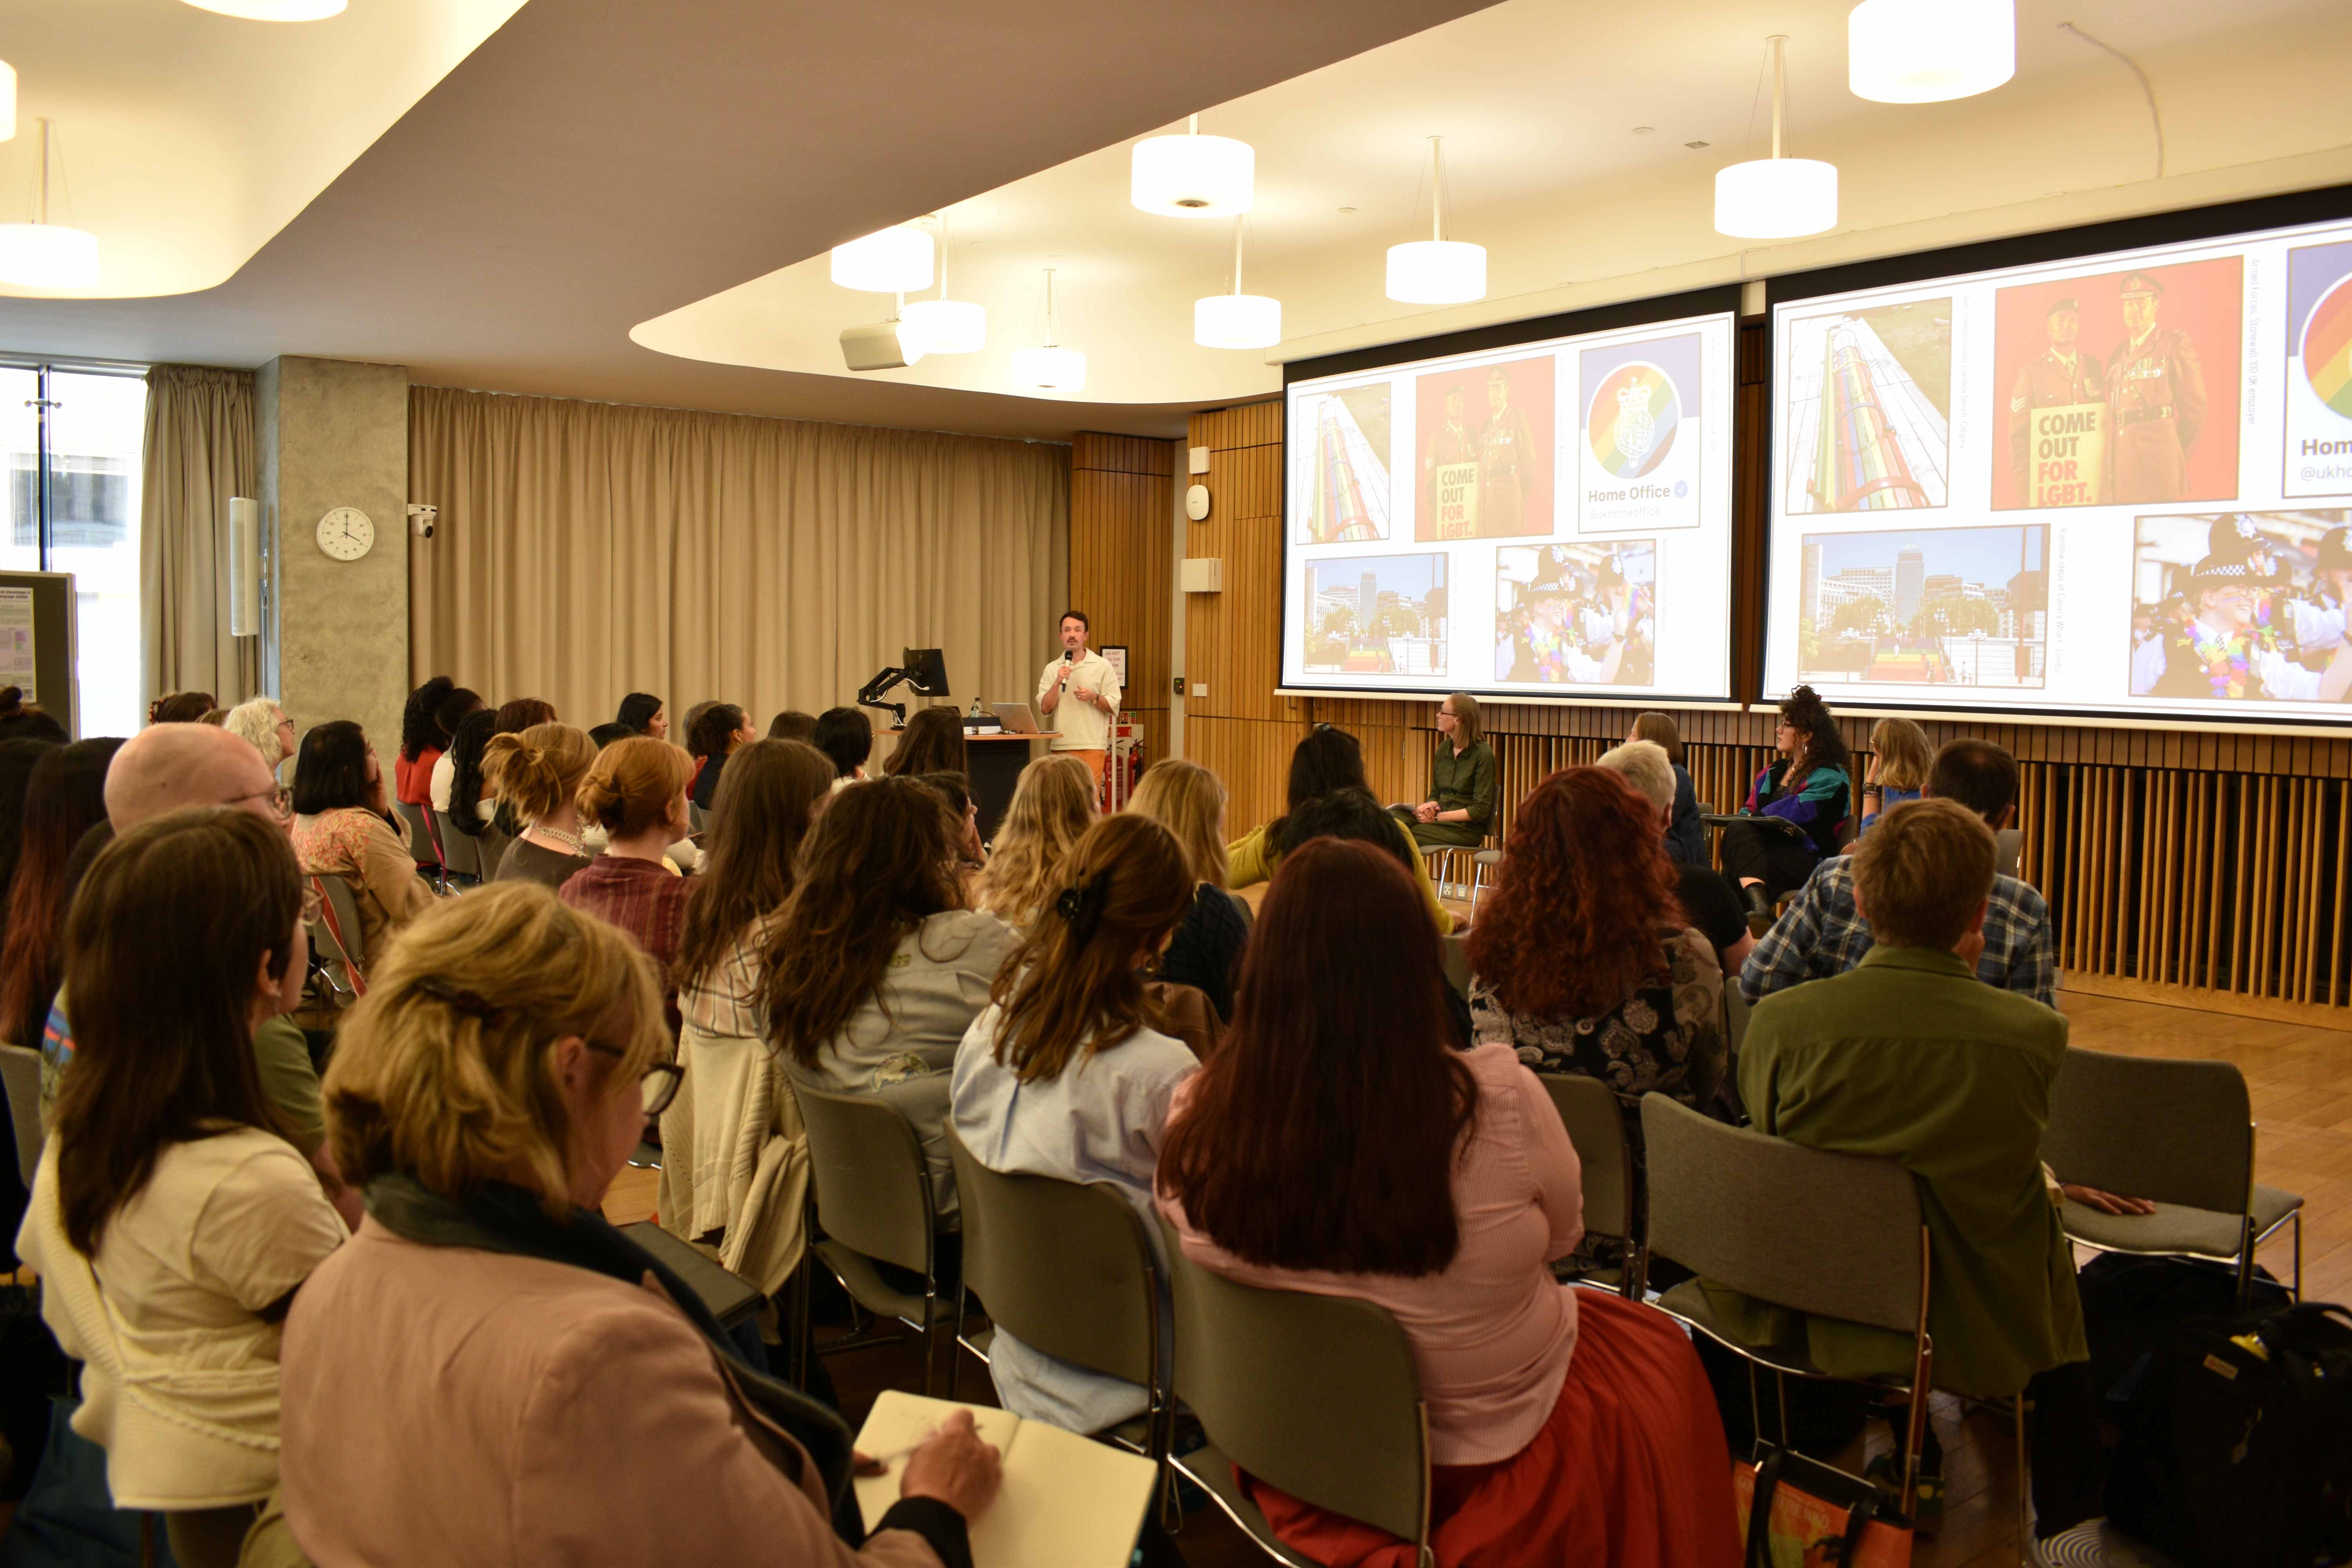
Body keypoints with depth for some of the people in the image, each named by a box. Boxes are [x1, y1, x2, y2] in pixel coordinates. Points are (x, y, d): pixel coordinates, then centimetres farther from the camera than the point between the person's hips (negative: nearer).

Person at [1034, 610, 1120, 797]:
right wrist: (1058, 683, -10)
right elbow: (1045, 709, 3)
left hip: (1092, 745, -3)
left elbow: (1114, 706, 1)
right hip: (1062, 745, 3)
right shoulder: (1052, 669, 10)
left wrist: (1094, 698, -16)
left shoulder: (1102, 666, 3)